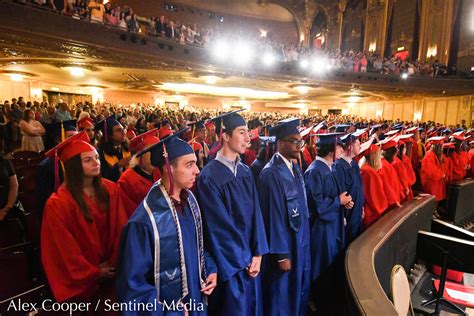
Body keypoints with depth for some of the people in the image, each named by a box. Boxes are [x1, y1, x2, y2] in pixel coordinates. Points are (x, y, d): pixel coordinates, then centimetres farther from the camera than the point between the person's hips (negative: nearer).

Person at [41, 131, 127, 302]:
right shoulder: (58, 204, -19)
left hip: (111, 269, 4)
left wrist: (114, 262, -8)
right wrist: (94, 273, -8)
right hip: (81, 279, -3)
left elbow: (120, 229, -3)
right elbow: (65, 249, -13)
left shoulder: (110, 189, -7)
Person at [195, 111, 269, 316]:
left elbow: (255, 212, 1)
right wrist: (244, 259, -10)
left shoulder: (245, 172, 3)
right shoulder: (209, 176, -18)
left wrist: (258, 253, -6)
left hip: (250, 258, 6)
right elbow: (218, 226, -17)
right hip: (230, 262, -6)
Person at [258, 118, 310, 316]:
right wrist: (281, 254, -17)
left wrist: (303, 238, 14)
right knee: (282, 296, 13)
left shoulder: (294, 166, 3)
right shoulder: (272, 173, -24)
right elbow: (274, 216, -23)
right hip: (284, 245, -8)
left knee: (299, 290, 24)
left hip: (300, 241, 8)